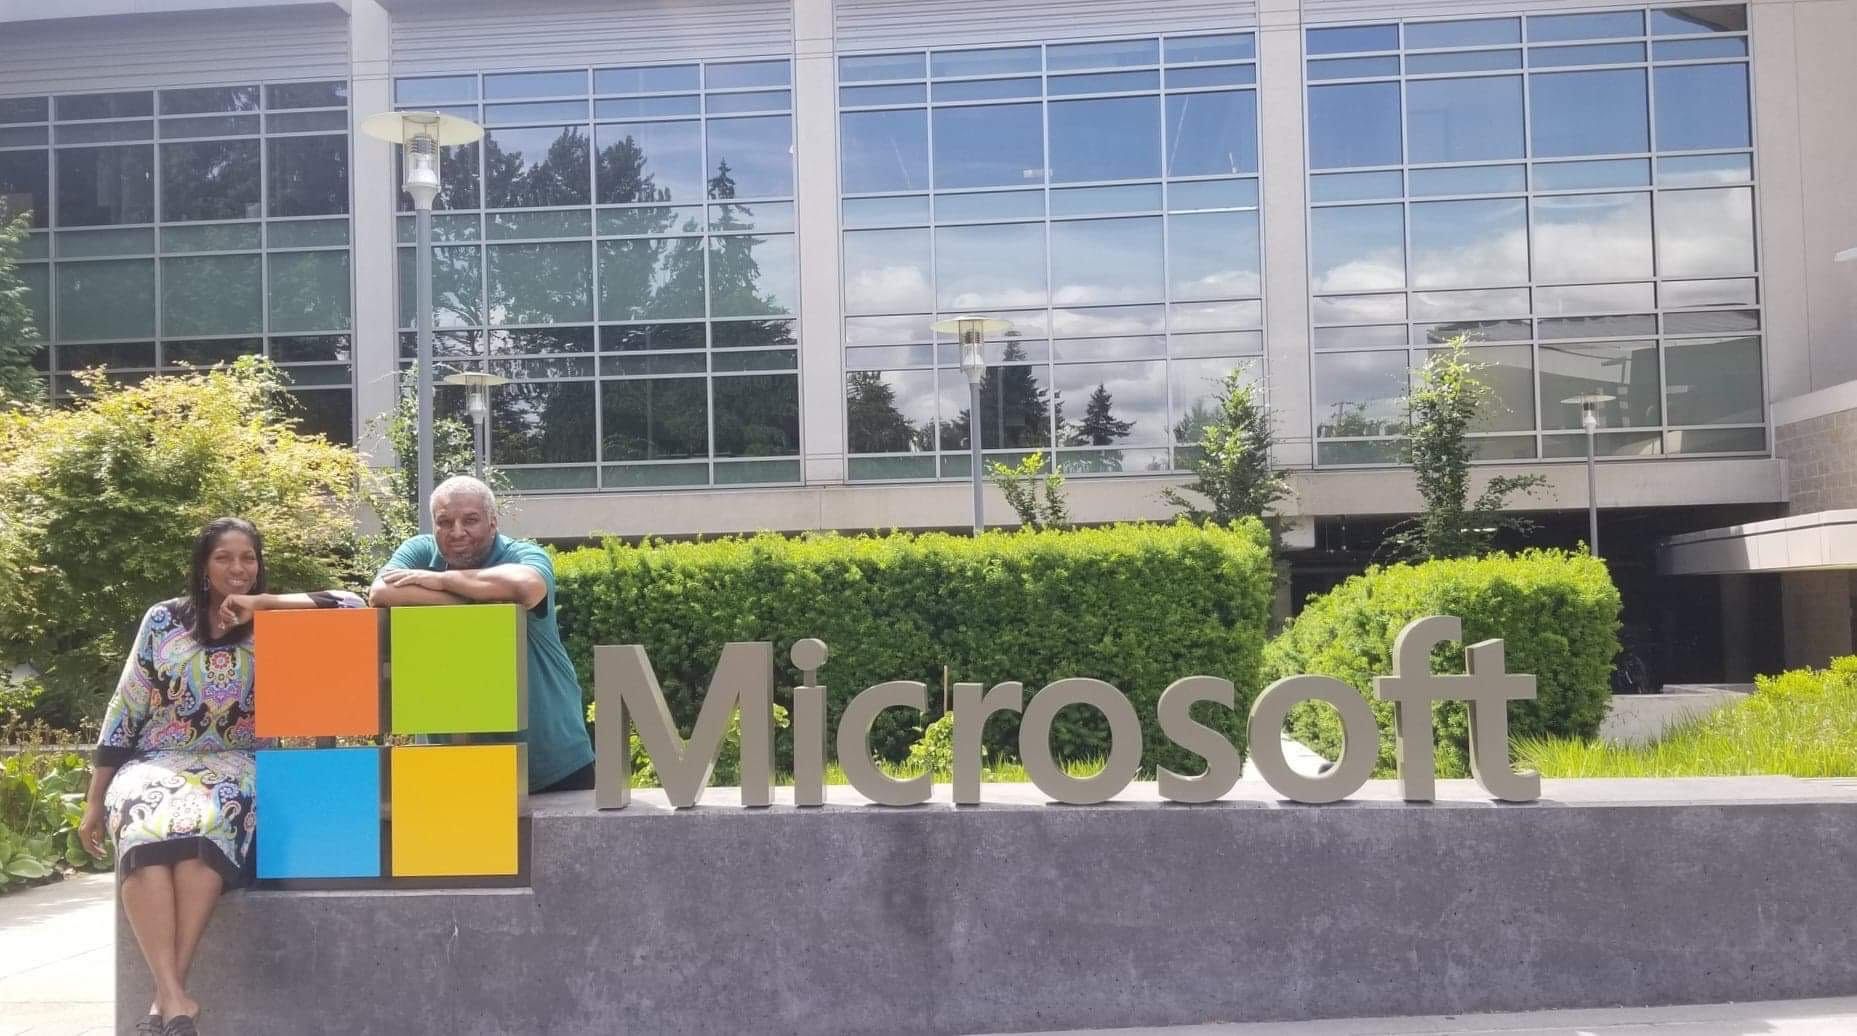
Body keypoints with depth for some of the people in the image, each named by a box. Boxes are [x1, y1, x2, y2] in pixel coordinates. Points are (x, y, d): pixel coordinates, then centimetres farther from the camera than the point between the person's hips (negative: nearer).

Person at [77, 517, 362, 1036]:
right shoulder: (164, 621, 7)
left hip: (236, 766, -1)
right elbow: (125, 712, 9)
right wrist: (95, 801, 8)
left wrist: (261, 602, -13)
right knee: (145, 826, -36)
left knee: (207, 817, -38)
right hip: (156, 762, 1)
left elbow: (352, 605, -8)